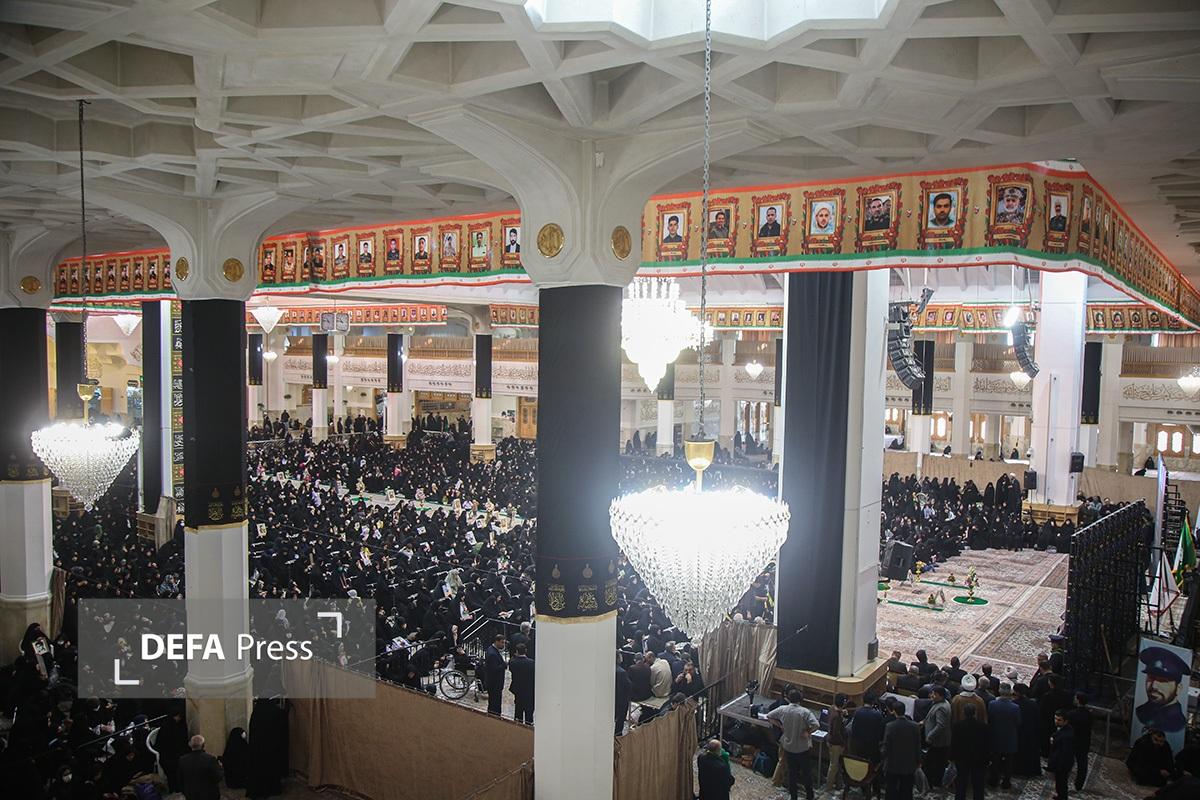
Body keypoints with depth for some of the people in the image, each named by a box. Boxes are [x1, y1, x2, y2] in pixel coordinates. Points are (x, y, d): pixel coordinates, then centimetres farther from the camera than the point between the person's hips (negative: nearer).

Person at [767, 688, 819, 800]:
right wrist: (807, 732, -13)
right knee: (807, 773, 15)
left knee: (791, 772, 18)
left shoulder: (782, 709, -8)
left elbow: (768, 716, 2)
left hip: (788, 748, 3)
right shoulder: (805, 712, -18)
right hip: (803, 749, -3)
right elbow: (816, 725, -28)